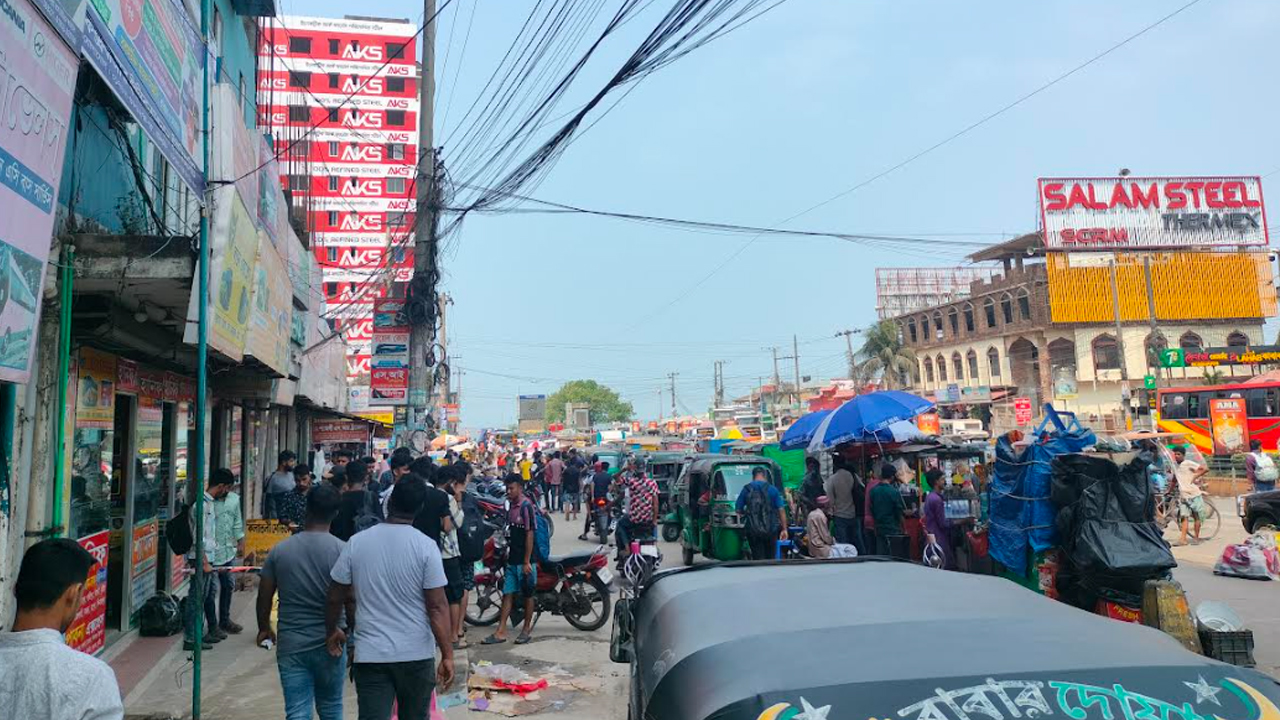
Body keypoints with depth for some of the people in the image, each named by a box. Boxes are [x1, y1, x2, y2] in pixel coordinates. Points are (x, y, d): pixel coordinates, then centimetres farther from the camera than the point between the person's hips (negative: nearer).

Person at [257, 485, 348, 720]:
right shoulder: (343, 551, -11)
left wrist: (264, 628, 24)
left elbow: (264, 597, 6)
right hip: (329, 645, -1)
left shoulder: (280, 551, -2)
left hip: (290, 645, 1)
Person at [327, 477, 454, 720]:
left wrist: (331, 631, 22)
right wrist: (447, 655, -7)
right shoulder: (425, 546, -11)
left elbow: (335, 598, 4)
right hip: (417, 654, -1)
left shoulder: (357, 542, -3)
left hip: (370, 654, 1)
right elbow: (437, 607, -13)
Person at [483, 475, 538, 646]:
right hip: (512, 559, 8)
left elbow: (529, 535, -16)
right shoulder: (511, 505, 9)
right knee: (507, 594, 7)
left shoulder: (526, 506, -15)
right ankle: (501, 632, 10)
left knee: (527, 594, 6)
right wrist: (507, 552, 18)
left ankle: (527, 629, 19)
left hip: (524, 560, -7)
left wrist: (527, 562, -16)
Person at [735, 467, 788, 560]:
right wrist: (784, 529, 1)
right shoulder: (772, 489, -2)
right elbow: (781, 510, -5)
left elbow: (738, 510, 1)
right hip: (770, 530, 0)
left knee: (757, 559, 4)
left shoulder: (746, 489, 0)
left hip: (752, 530, 0)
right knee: (770, 559, 15)